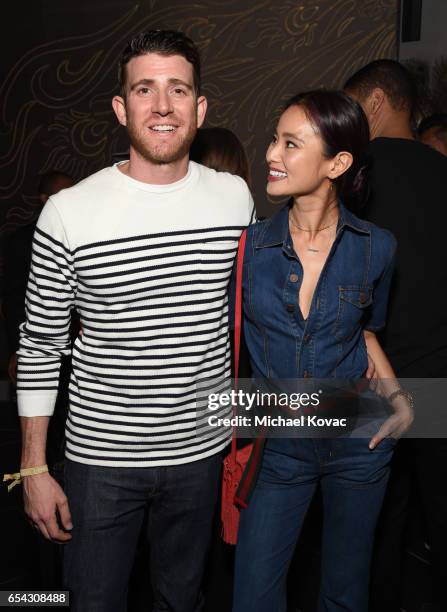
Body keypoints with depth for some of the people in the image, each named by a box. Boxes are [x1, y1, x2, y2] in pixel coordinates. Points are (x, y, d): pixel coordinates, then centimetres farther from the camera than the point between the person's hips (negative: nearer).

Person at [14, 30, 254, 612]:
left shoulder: (235, 197, -3)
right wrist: (34, 469, -3)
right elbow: (40, 346, -4)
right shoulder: (69, 213, -13)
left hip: (200, 449, 2)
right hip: (101, 457, -2)